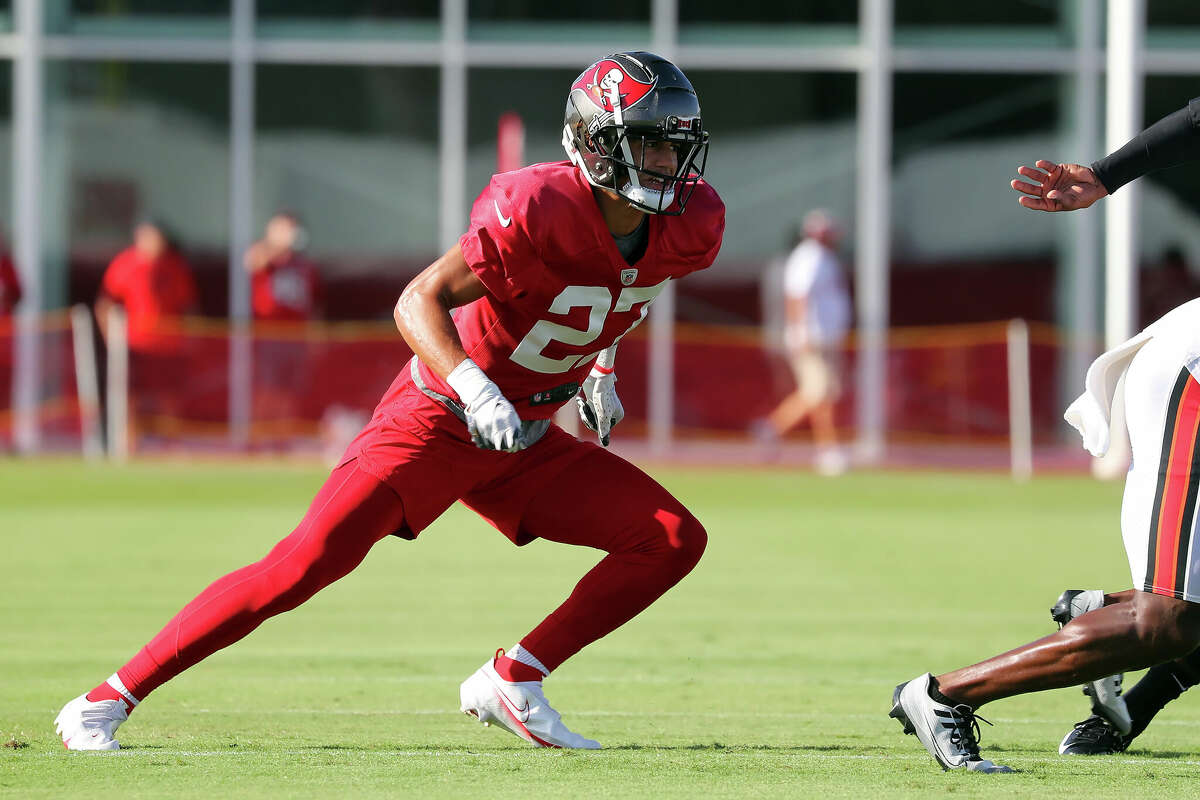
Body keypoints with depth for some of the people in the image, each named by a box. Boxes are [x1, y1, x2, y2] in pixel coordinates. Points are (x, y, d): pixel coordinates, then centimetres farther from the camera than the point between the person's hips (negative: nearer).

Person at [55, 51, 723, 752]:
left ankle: (513, 682, 1)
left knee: (675, 541, -4)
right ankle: (106, 702, -12)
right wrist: (475, 389, -41)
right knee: (308, 563, -19)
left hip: (523, 441, 7)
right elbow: (420, 302, -27)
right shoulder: (540, 208, -26)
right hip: (436, 422, -7)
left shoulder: (690, 227, -6)